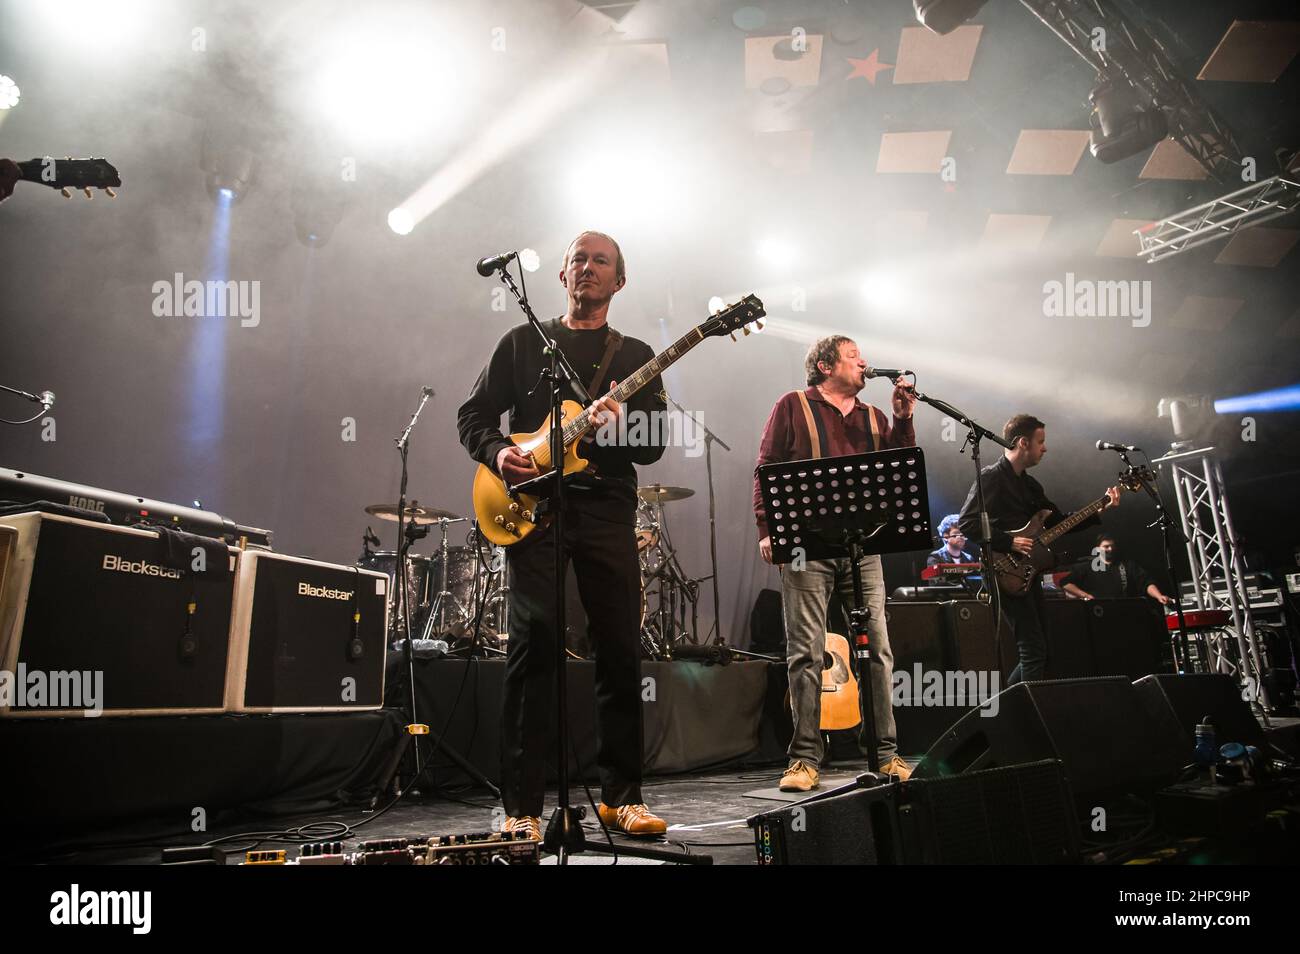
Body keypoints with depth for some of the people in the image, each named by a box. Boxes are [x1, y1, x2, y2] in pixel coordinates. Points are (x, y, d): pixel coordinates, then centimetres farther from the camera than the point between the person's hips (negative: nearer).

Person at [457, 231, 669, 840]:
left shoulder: (635, 356, 15)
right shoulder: (522, 342, 15)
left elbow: (654, 447, 6)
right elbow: (474, 415, 13)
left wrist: (618, 425, -16)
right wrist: (498, 452, -8)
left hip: (607, 509, 2)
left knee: (621, 652, 0)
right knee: (533, 643, -10)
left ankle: (621, 796, 13)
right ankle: (521, 806, -2)